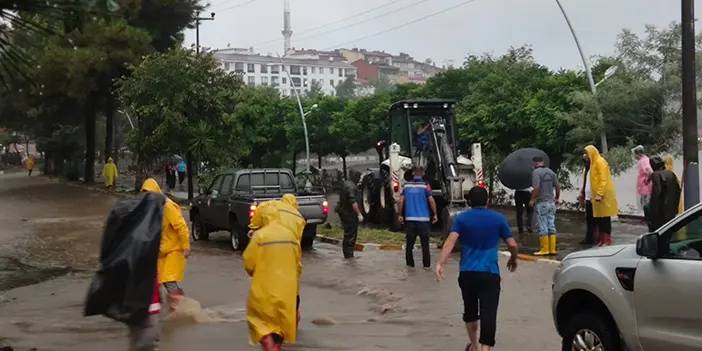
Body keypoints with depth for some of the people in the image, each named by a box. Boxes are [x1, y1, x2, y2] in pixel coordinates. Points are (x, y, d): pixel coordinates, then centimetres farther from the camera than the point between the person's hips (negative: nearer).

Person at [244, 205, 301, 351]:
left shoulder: (259, 235, -13)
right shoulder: (290, 234, 4)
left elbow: (248, 262, -8)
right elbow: (297, 264, 12)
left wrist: (254, 273, 14)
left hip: (265, 287, -5)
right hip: (287, 287, 5)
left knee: (262, 321, 5)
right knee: (281, 320, 18)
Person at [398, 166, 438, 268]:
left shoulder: (406, 186, 4)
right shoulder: (425, 186, -6)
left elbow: (401, 200, 3)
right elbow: (431, 200, -10)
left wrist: (400, 215, 10)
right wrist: (435, 214, -3)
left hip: (410, 218, 2)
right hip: (423, 218, -2)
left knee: (409, 243, 9)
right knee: (425, 243, 5)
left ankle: (410, 264, 10)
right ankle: (426, 264, 6)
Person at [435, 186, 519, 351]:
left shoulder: (461, 218, 4)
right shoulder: (499, 218, 5)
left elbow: (451, 240, -11)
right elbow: (513, 245, 4)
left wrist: (440, 263, -19)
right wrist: (513, 260, 24)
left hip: (467, 273, 2)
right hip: (490, 274, -2)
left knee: (470, 310, 22)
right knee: (488, 314, -8)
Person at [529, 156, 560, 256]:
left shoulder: (536, 172, -11)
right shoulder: (551, 172, 8)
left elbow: (536, 188, -21)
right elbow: (558, 186, 9)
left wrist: (532, 200, -10)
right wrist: (557, 198, 22)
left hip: (541, 203, -6)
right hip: (551, 202, 6)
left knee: (543, 226, -2)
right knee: (551, 225, 9)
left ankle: (544, 249, 0)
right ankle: (552, 249, 11)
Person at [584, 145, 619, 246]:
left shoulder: (600, 162, -11)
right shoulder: (593, 162, 16)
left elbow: (603, 180, -18)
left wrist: (599, 194, -22)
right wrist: (595, 194, 15)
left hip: (603, 194, -9)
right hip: (597, 194, 9)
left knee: (605, 217, -5)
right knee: (599, 218, 9)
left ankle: (607, 240, -2)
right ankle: (601, 239, 14)